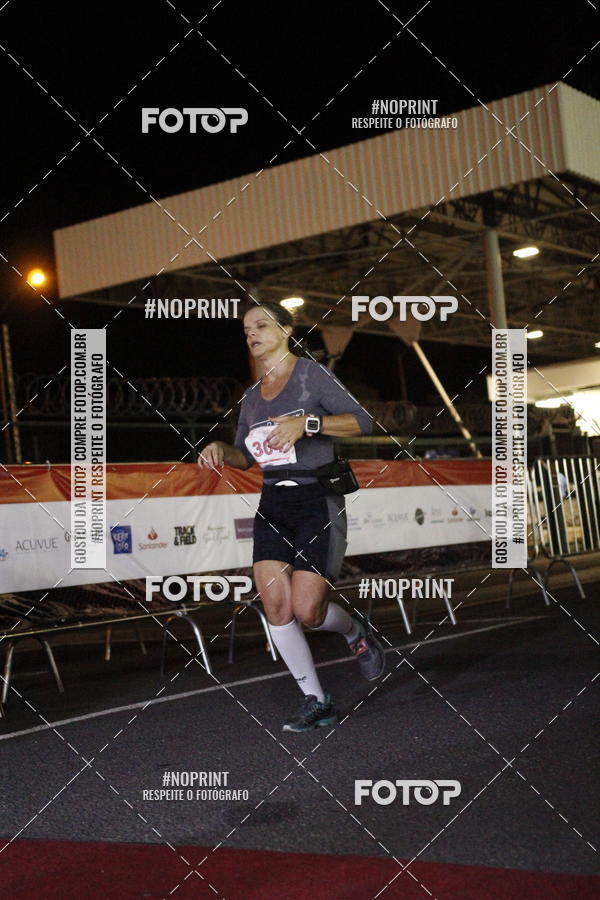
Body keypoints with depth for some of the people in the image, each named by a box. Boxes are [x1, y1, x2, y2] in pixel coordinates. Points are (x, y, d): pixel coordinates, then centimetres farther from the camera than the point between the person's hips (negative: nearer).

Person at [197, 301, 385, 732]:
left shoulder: (311, 374, -4)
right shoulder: (252, 397, 15)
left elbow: (363, 422, -11)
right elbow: (246, 455, 26)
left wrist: (308, 423, -22)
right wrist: (220, 449, 4)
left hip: (317, 502, -6)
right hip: (273, 505, 6)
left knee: (307, 610, -13)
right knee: (275, 605, -8)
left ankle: (356, 630, 22)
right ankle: (316, 701, 6)